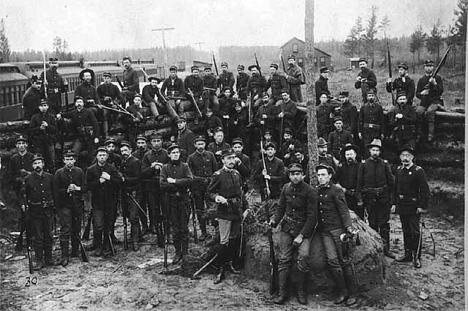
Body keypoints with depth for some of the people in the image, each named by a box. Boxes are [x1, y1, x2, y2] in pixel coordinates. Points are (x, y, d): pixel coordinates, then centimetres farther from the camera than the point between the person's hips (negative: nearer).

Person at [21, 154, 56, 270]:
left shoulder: (50, 177, 2)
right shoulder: (28, 179, -2)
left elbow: (54, 192, 8)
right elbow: (23, 194, 3)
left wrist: (55, 206, 6)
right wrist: (24, 205, -13)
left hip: (48, 210, 2)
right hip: (35, 211, -2)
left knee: (48, 235, 10)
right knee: (37, 237, 1)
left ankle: (48, 258, 22)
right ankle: (39, 261, 8)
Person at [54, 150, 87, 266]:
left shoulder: (80, 171, 6)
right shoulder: (59, 173, -2)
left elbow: (86, 187, 5)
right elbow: (56, 190, -4)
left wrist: (77, 188, -13)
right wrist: (66, 190, -20)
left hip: (77, 204, 3)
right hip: (64, 205, -3)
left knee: (76, 229, 12)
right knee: (65, 230, -8)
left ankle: (75, 251, 28)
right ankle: (65, 256, -8)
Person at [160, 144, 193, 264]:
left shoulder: (184, 166, 5)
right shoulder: (165, 168, 5)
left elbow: (190, 180, -11)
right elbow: (163, 185, -8)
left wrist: (174, 181, -13)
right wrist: (180, 186, -12)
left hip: (183, 200, 0)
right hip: (171, 200, 1)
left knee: (184, 227, 3)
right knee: (175, 228, 4)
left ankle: (185, 252, 11)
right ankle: (177, 252, 13)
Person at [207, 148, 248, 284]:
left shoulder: (237, 174, 10)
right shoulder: (218, 175, -9)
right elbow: (209, 192, -7)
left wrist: (245, 208, 14)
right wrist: (217, 197, -26)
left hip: (237, 211, 6)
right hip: (224, 212, -6)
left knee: (235, 238, 15)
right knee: (224, 241, -6)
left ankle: (230, 262, 31)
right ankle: (220, 270, 2)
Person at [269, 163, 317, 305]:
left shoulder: (309, 191, -12)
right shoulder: (286, 188, 3)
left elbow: (312, 216, -13)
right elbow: (281, 207, 13)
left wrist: (301, 235, -17)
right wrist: (275, 220, -6)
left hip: (304, 228, -4)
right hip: (287, 227, 4)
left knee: (303, 257, -20)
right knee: (284, 258, -1)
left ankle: (301, 290, -2)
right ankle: (282, 292, 7)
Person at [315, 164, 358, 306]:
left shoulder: (336, 190, -4)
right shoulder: (317, 191, 13)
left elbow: (344, 210, -10)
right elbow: (315, 211, 18)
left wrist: (348, 226, -21)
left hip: (337, 228, -5)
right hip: (324, 231, 5)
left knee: (344, 260, -2)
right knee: (332, 259, -5)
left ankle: (353, 293, 8)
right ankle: (343, 291, 6)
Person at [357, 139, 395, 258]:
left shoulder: (384, 164, 3)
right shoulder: (364, 164, 1)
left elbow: (391, 181, 6)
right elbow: (360, 182, 3)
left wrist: (388, 194, 2)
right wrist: (361, 198, -1)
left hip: (383, 197, 0)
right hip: (370, 198, 0)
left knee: (384, 223, 2)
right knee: (372, 223, 8)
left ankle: (386, 248, 8)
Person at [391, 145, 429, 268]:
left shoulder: (418, 170, -10)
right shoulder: (399, 170, 8)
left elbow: (424, 189, -11)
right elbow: (395, 188, 14)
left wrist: (422, 206, -15)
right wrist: (394, 203, 9)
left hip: (414, 206, -6)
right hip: (402, 206, 6)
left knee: (415, 231, -2)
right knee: (406, 231, 13)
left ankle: (416, 257, 8)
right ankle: (408, 254, 23)